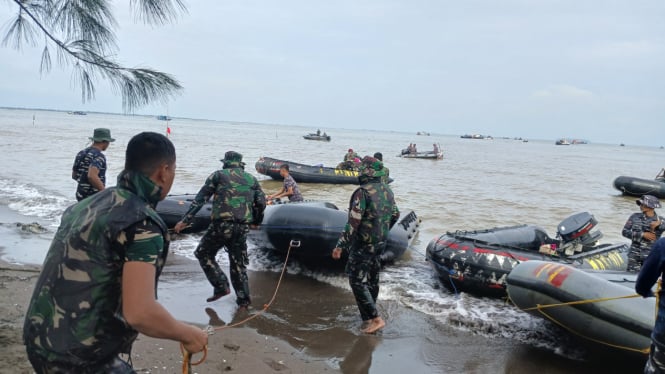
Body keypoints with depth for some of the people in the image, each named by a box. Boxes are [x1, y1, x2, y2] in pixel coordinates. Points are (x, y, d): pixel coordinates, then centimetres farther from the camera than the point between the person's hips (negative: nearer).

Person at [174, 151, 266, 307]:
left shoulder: (218, 175, 7)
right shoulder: (251, 179, 16)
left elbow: (200, 199, 2)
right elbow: (261, 202, 13)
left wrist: (185, 220, 1)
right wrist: (256, 222, 29)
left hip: (222, 224, -4)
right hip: (243, 227, 4)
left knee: (203, 253, 15)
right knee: (238, 262, 16)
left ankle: (221, 286, 6)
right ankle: (243, 298, 15)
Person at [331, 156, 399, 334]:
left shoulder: (362, 192, -20)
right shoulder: (387, 190, 4)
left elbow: (353, 222, -23)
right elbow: (395, 215, 15)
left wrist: (340, 246, -18)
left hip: (363, 244, -8)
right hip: (381, 242, 8)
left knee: (357, 281, 0)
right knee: (372, 280, 17)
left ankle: (376, 318, -3)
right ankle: (367, 317, 29)